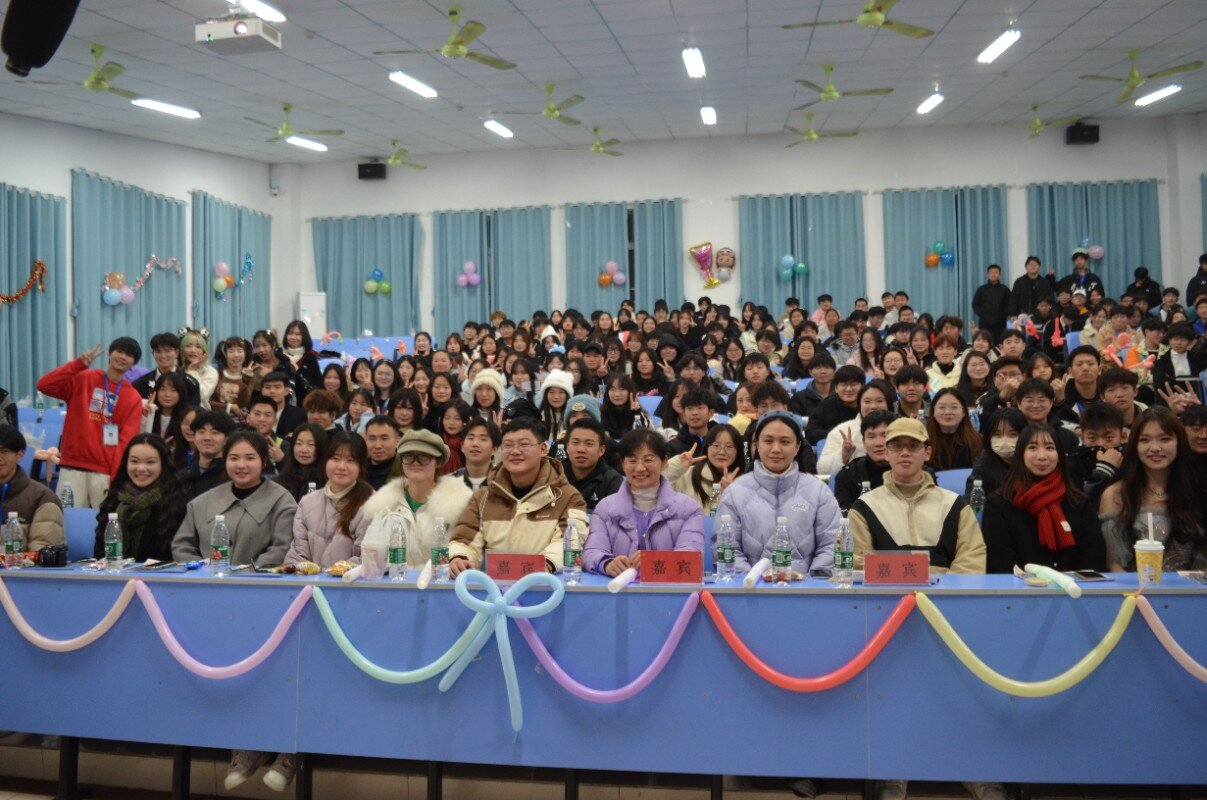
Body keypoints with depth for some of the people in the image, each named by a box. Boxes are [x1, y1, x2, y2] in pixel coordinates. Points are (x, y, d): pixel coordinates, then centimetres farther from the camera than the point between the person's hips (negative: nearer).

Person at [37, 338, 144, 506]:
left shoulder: (133, 398, 5)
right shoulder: (83, 379, 7)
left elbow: (126, 441, -2)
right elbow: (44, 385, -7)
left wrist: (117, 478, -11)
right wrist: (78, 364, -12)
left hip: (105, 471, 0)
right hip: (73, 466, 0)